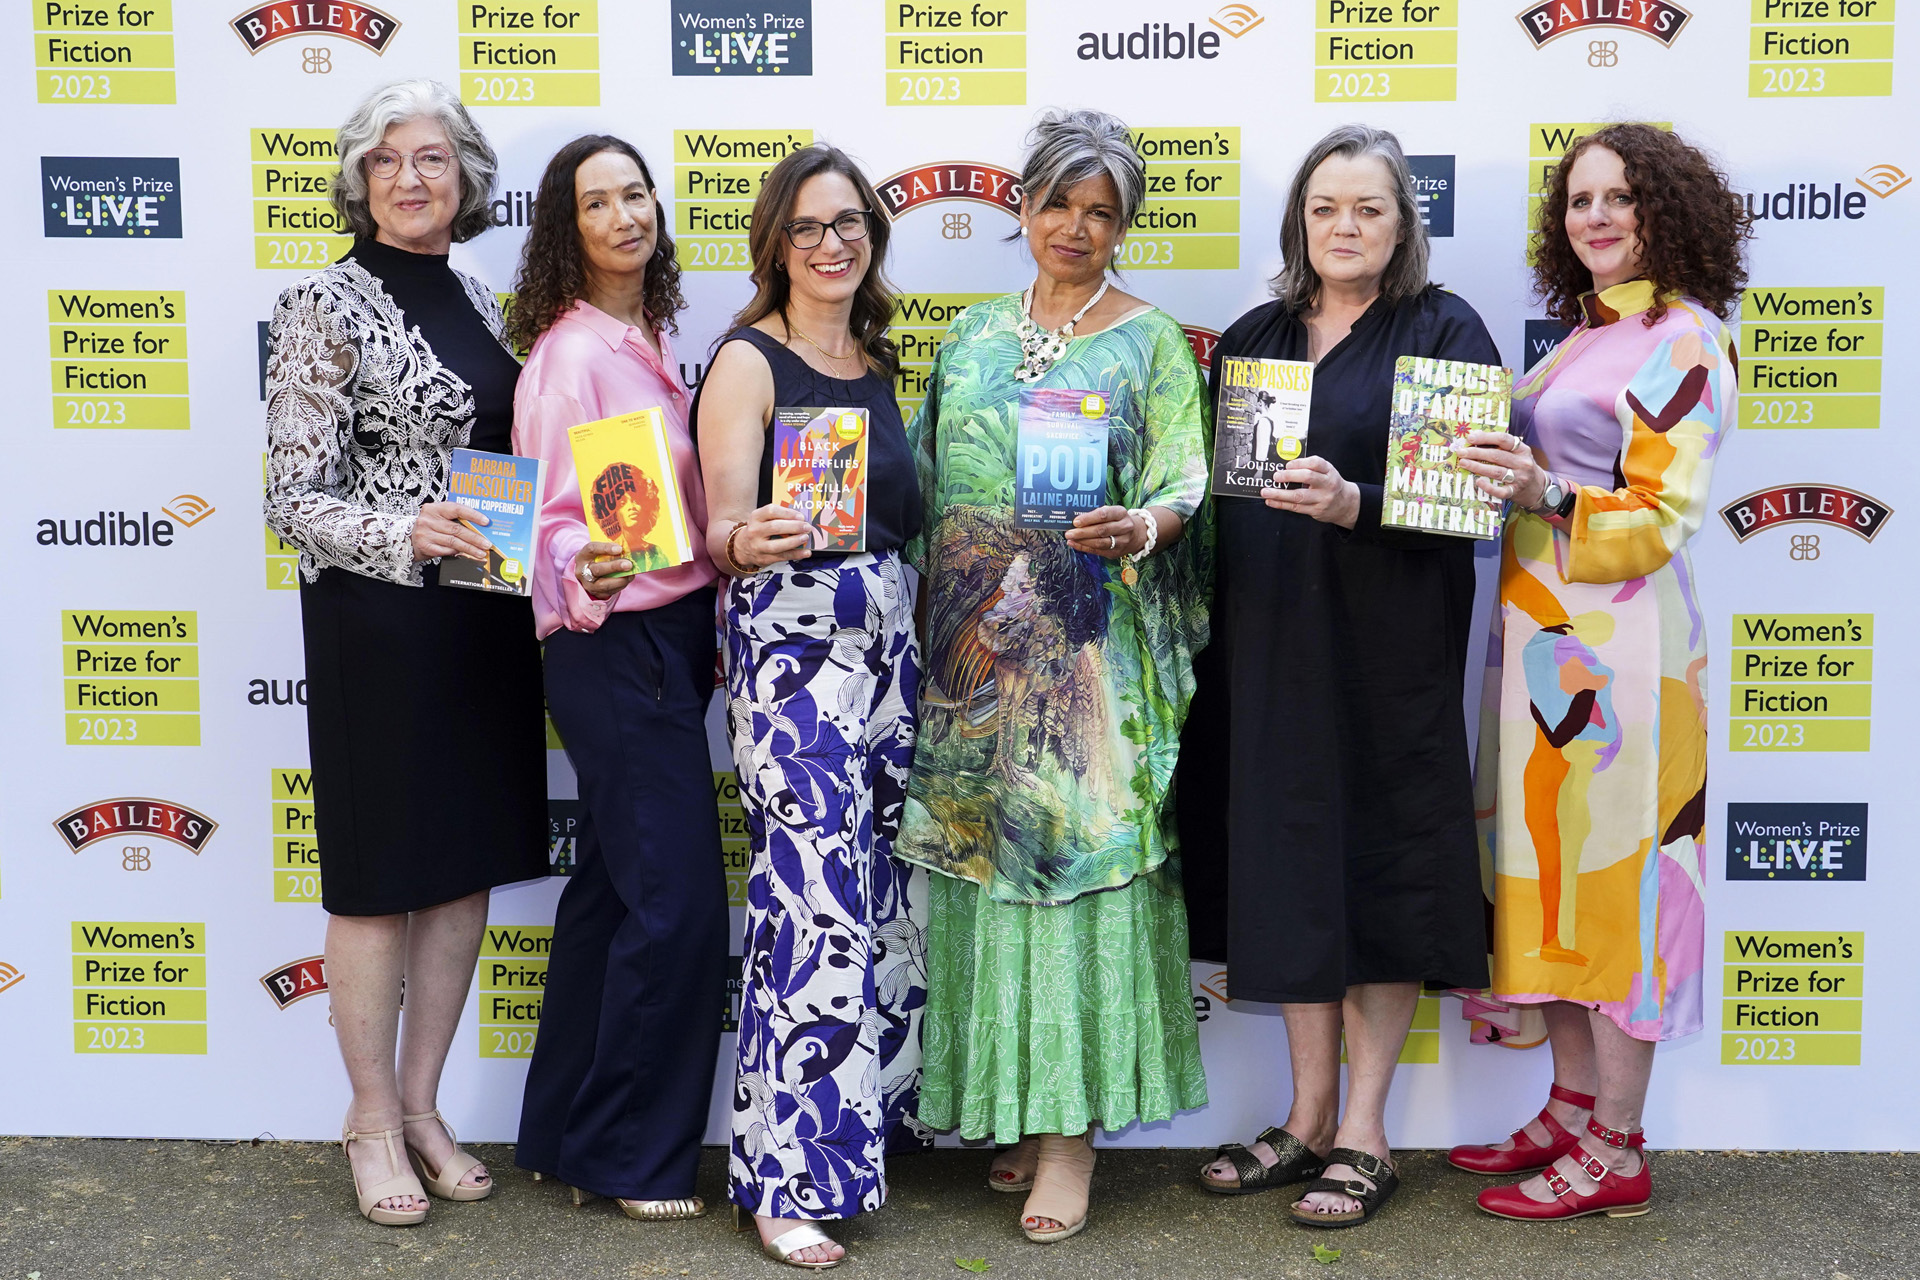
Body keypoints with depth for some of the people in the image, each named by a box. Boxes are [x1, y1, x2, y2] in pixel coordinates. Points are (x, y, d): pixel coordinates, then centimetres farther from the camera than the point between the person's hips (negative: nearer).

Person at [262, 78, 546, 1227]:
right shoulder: (328, 306, -8)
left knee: (467, 866, 11)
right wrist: (409, 534, -27)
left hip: (486, 616, 6)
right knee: (382, 873, 3)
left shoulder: (475, 299, 11)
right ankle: (374, 1117, 20)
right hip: (378, 619, -6)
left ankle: (423, 1103, 25)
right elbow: (294, 500, -12)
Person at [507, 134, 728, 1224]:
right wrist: (582, 573, -36)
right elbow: (554, 519, -15)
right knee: (679, 900, -6)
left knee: (613, 887, 15)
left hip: (673, 637, 9)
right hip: (615, 645, -9)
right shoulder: (571, 354, -13)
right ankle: (634, 1154, 10)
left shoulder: (653, 340, 12)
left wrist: (711, 627, 16)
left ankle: (569, 1133, 27)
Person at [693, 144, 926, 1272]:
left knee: (889, 888, 10)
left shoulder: (876, 360, 16)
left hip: (888, 632, 7)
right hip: (791, 639, -7)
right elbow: (720, 529, -12)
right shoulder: (749, 361, -5)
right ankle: (791, 1178, 0)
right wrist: (749, 544, -32)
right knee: (815, 903, -9)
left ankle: (870, 1118, 26)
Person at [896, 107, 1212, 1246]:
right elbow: (929, 487, 16)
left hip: (1090, 648, -4)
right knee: (983, 854, 4)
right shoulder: (972, 336, 16)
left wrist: (1141, 527, -26)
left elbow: (1184, 482, -4)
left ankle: (1073, 1132, 0)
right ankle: (1014, 1108, 16)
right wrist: (931, 624, 8)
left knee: (1080, 849, -7)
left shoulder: (1152, 339, 4)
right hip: (974, 647, 4)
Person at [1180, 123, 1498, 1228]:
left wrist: (1351, 503, -25)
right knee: (1286, 870, 8)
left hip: (1387, 647, -4)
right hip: (1268, 648, 5)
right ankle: (1309, 1121, 21)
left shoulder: (1445, 331, -1)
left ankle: (1364, 1134, 12)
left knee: (1379, 870, 0)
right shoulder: (1252, 338, 14)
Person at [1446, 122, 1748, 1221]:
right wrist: (1502, 469, 7)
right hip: (1547, 633, 9)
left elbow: (1664, 515, -15)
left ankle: (1615, 1153, 5)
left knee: (1609, 872, -4)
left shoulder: (1685, 338, -9)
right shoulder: (1589, 330, 17)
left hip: (1615, 638, -9)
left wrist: (1547, 496, -29)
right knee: (1555, 872, 11)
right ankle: (1572, 1114, 22)